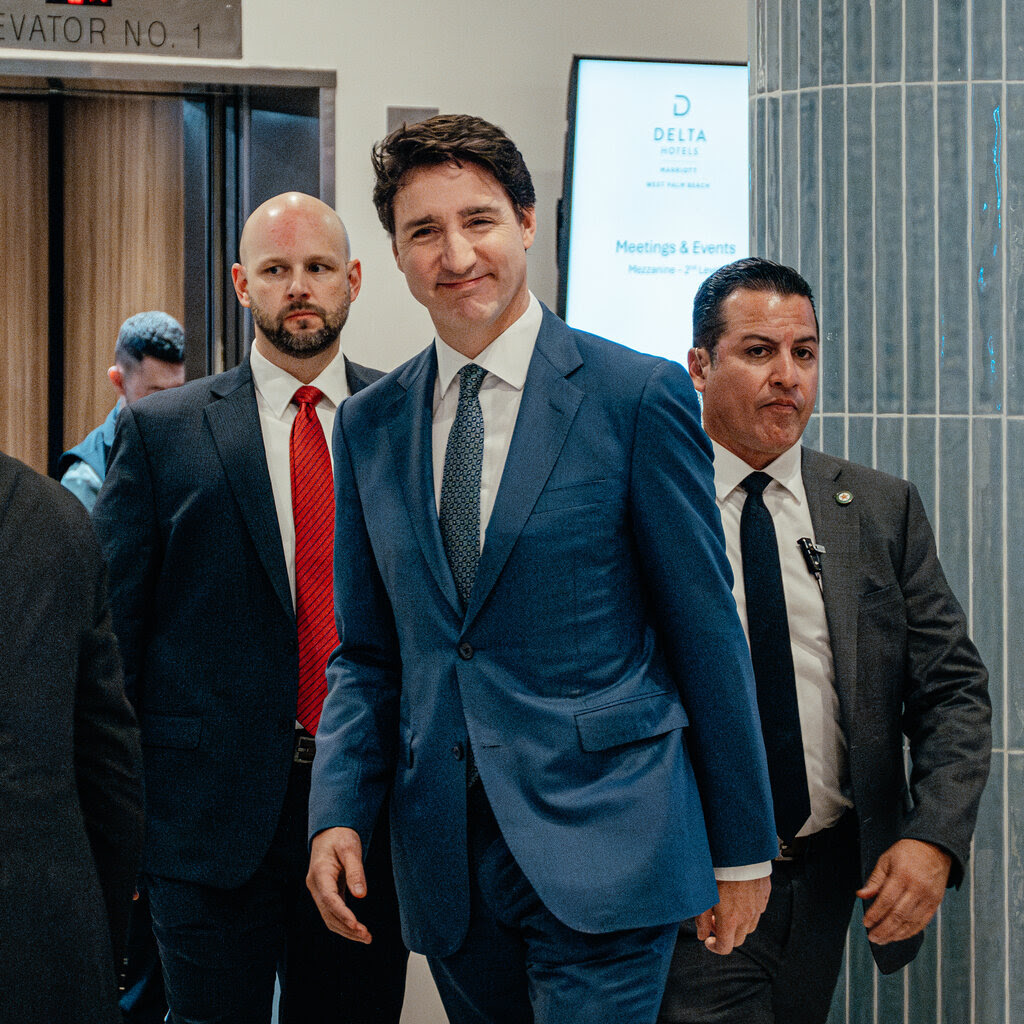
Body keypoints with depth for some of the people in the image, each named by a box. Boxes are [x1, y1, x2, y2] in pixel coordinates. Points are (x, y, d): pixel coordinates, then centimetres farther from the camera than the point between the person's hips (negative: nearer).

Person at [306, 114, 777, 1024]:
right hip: (447, 863, 5)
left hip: (603, 845, -4)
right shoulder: (369, 426, 9)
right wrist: (339, 812, -1)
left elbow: (707, 633, -3)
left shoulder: (639, 395, -5)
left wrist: (743, 847, 0)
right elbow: (366, 652, 14)